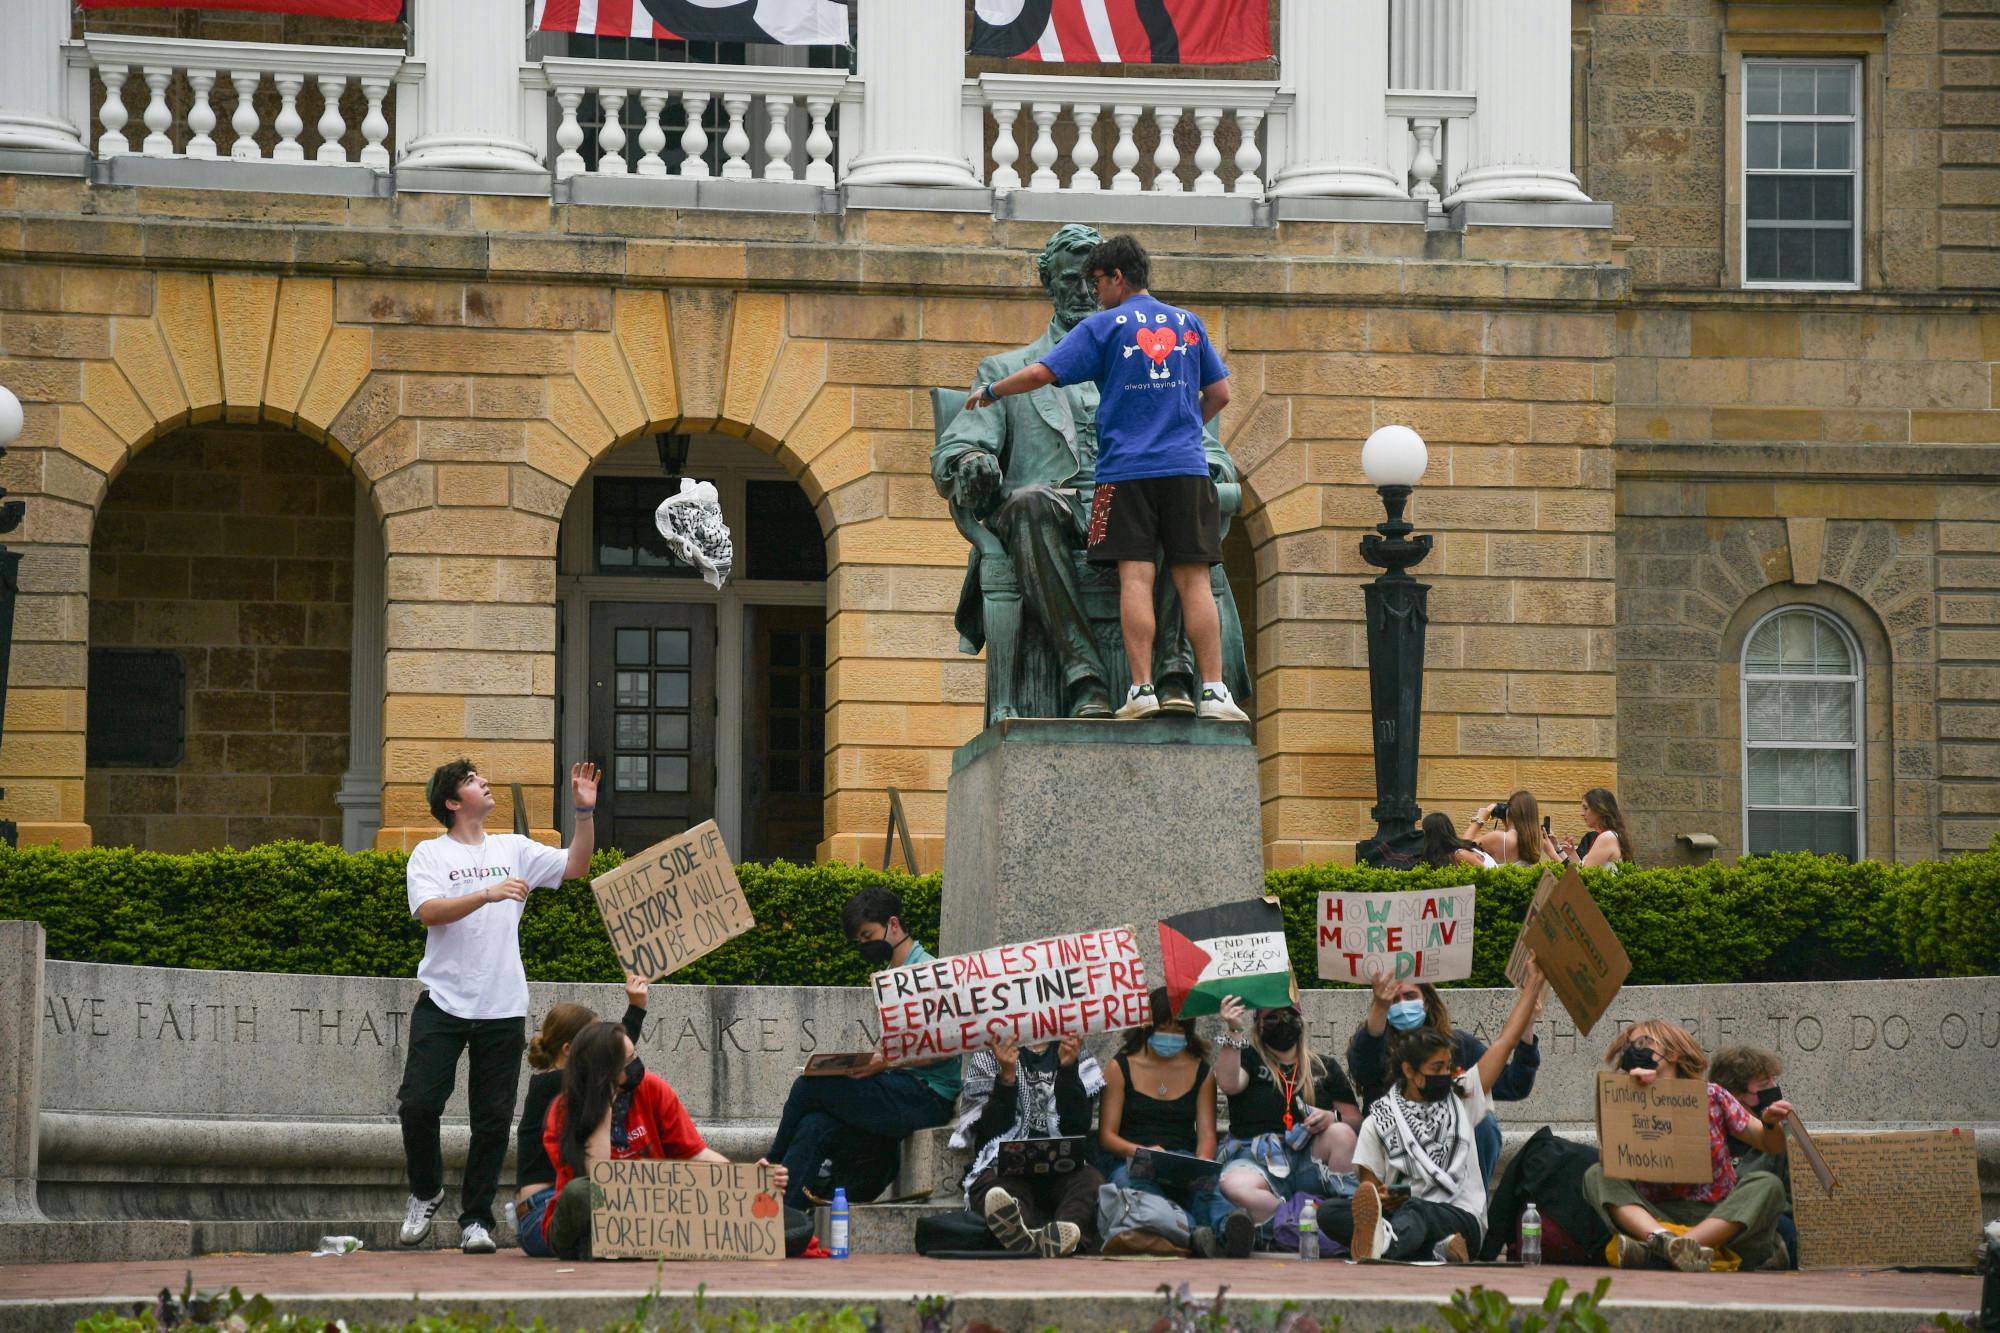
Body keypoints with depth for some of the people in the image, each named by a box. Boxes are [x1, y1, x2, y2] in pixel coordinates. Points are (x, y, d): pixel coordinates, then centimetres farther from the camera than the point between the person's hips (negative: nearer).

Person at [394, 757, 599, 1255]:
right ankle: (426, 1192, 15)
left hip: (503, 1008, 3)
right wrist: (488, 894, -25)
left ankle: (476, 1219, 9)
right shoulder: (430, 854, 2)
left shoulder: (515, 849, 13)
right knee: (418, 1104, -9)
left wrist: (584, 811, -3)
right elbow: (428, 911, -14)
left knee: (493, 1118, 1)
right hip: (443, 1003, -3)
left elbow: (575, 867, 8)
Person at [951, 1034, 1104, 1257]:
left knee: (1091, 1180, -33)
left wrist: (1068, 1069, -6)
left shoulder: (1079, 1056, 19)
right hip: (1007, 1169, -1)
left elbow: (1078, 1128, 4)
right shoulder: (987, 1058, 16)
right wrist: (1007, 1076, -10)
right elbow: (992, 1130, 2)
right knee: (990, 1184, -36)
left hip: (1062, 1171, 1)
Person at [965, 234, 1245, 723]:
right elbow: (1219, 393, 15)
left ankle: (1142, 688, -13)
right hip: (1186, 469, 3)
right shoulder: (1189, 324, 12)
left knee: (1135, 576, -5)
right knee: (1194, 579, 0)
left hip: (1126, 468, -3)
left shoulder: (1104, 326, 0)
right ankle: (1214, 691, -7)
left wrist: (990, 393, 11)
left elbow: (1042, 373, -4)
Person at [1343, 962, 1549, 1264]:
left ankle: (1384, 1240, -74)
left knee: (1415, 1210, -37)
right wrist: (1376, 1196, -12)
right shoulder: (1378, 1121, 15)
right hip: (1399, 1213, 0)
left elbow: (1507, 1040, 20)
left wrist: (1534, 981, 20)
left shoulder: (1461, 1097, 19)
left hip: (1461, 1220, 0)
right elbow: (1369, 1184, 12)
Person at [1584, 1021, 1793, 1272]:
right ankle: (1663, 1240, -50)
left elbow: (1772, 1146, 9)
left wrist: (1771, 1124, -15)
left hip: (1719, 1218, 0)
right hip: (1656, 1218, 0)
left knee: (1767, 1185, -26)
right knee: (1596, 1175, -18)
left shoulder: (1710, 1097, 7)